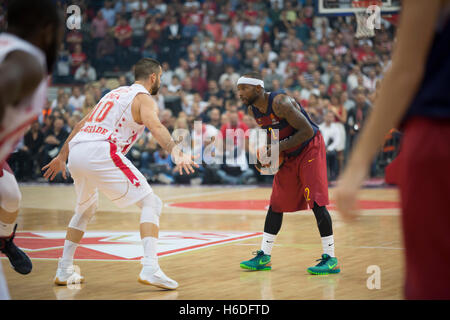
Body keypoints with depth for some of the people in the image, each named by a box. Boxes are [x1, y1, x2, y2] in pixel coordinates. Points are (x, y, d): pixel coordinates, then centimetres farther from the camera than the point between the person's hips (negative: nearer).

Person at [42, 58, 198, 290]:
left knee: (85, 209, 31)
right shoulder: (144, 98, 6)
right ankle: (150, 269, -18)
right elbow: (155, 127, -16)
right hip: (100, 152, -8)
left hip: (76, 152, 8)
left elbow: (81, 124, 35)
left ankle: (64, 271, 30)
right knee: (151, 203, -3)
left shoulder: (115, 93, 30)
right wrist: (176, 153, -30)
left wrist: (62, 156, 43)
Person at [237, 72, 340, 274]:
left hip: (310, 149, -8)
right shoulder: (253, 110, -2)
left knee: (316, 202, -14)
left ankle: (330, 260, -11)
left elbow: (307, 131, -27)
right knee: (276, 204, 8)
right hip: (288, 155, 8)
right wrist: (266, 151, -2)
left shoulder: (280, 103, -27)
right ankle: (264, 257, 14)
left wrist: (279, 147, -27)